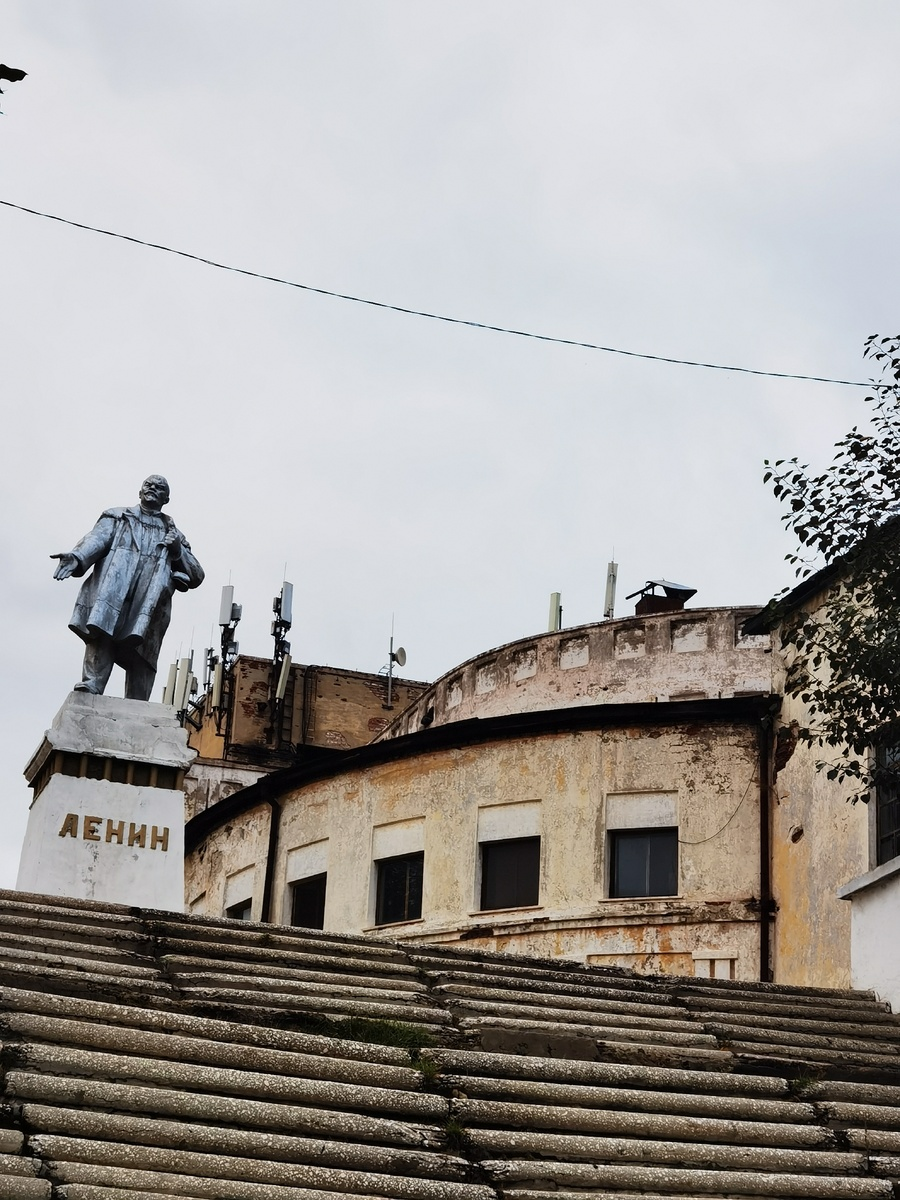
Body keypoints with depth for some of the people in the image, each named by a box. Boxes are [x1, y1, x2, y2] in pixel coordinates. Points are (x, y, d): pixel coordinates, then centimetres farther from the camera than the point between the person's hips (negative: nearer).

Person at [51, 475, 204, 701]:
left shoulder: (173, 535, 32)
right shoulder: (117, 517, 29)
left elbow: (196, 577, 24)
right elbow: (97, 539, 8)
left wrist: (177, 551, 6)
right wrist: (77, 557, -13)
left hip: (149, 598, 1)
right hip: (112, 586, -1)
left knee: (141, 647, -15)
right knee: (101, 628, -27)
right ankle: (91, 685, -40)